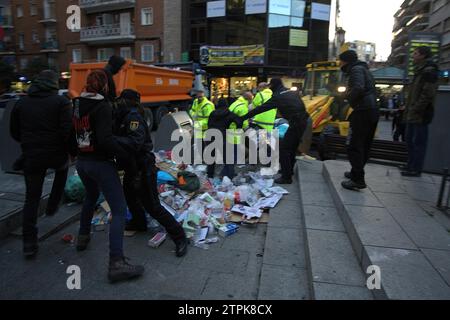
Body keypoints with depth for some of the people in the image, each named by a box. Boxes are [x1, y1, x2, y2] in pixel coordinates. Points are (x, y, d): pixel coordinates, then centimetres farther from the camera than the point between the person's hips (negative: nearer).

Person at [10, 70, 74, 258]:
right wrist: (73, 151, -1)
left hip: (31, 157, 3)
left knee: (31, 198, 9)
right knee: (62, 168, 34)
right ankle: (53, 206, 30)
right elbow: (67, 131, -15)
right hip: (56, 154, -3)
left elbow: (14, 132, 15)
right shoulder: (61, 102, -5)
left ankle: (29, 244, 9)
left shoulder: (22, 103, 9)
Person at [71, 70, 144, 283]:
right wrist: (125, 156, -16)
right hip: (101, 163, -8)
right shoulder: (103, 107, -16)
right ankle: (117, 264, -11)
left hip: (82, 162, 8)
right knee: (119, 211, -6)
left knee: (91, 196, 33)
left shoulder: (77, 104, 7)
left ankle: (83, 237, 46)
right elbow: (105, 139, -25)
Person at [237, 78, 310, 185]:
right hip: (303, 121, 9)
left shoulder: (278, 97, -7)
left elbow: (261, 108, -11)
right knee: (292, 147, 22)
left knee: (284, 149, -3)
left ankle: (286, 177, -2)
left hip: (296, 123, -9)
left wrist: (243, 118, -9)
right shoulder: (293, 92, 16)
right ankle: (289, 169, 36)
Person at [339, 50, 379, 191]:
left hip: (363, 112, -10)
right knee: (364, 146, 15)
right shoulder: (364, 70, 24)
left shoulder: (356, 69, -6)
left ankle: (358, 180, -10)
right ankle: (356, 173, 27)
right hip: (373, 111, 10)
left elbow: (358, 88, -25)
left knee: (354, 146, -9)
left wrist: (349, 98, -8)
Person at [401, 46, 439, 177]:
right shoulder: (420, 71, 19)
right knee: (410, 140, 14)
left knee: (418, 142, -3)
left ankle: (416, 169, 4)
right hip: (412, 114, 10)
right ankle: (411, 165, 24)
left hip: (420, 114, -9)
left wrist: (416, 109, -18)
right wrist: (408, 108, 16)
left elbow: (428, 94, -19)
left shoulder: (429, 71, -11)